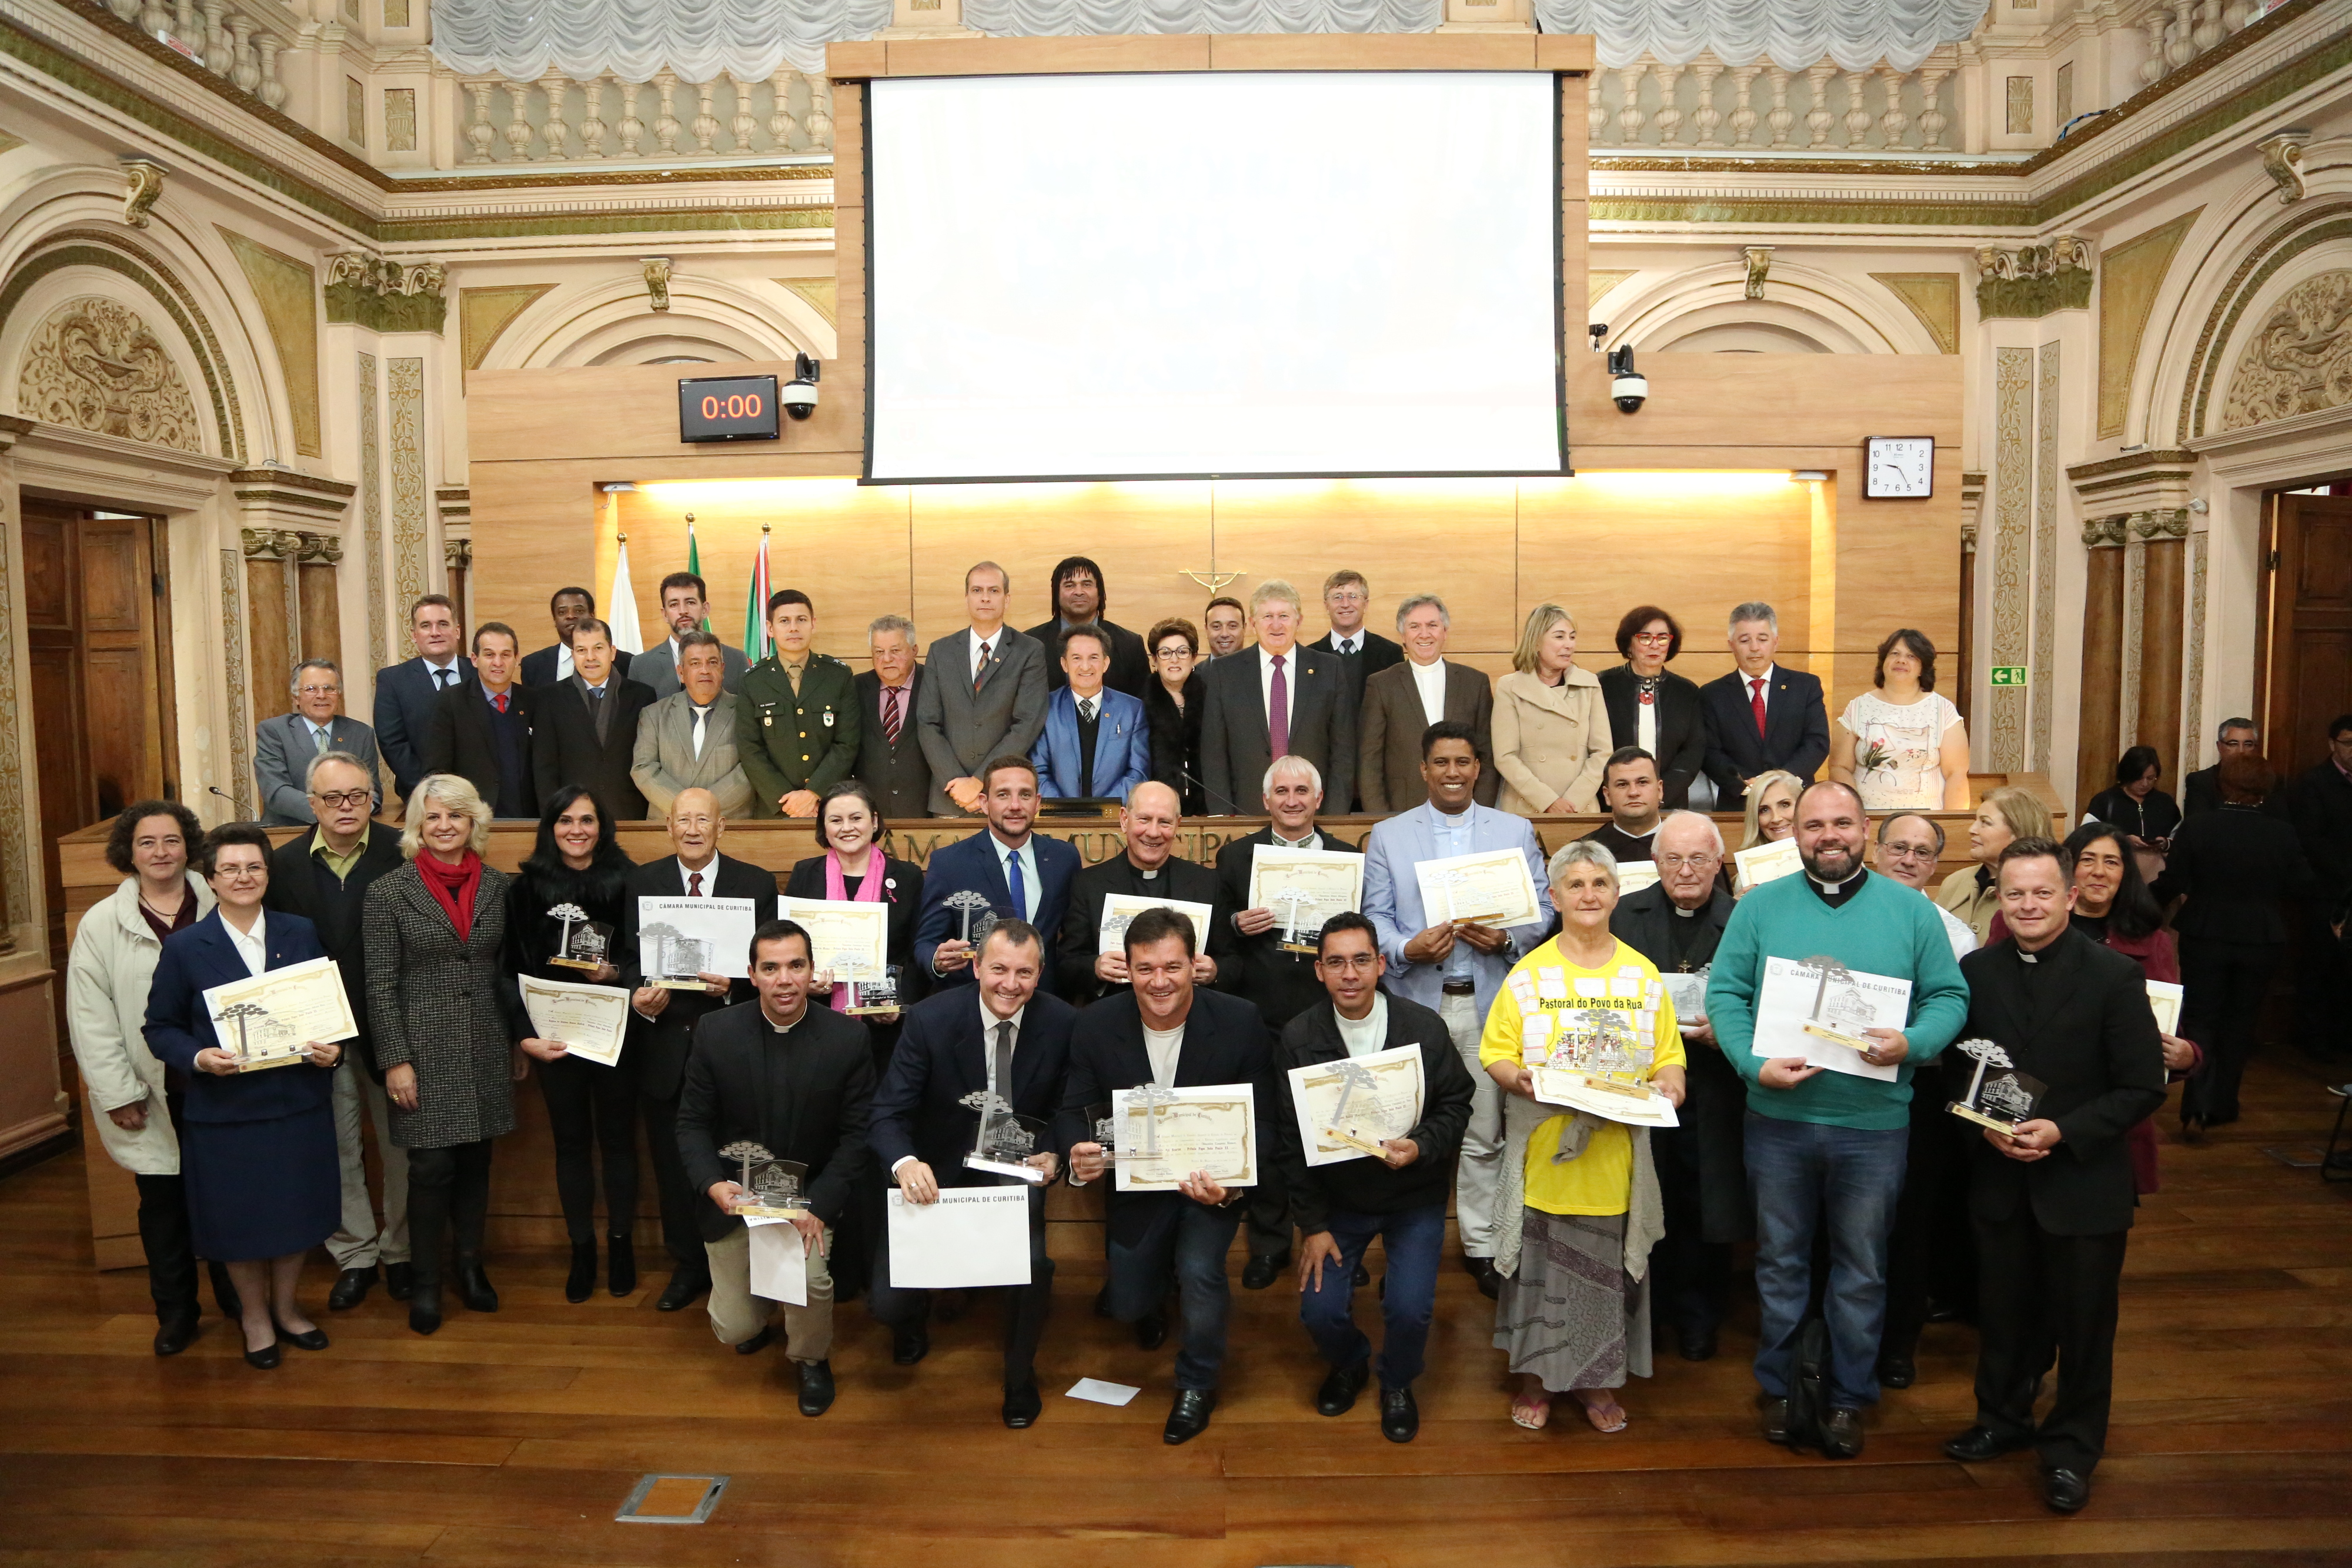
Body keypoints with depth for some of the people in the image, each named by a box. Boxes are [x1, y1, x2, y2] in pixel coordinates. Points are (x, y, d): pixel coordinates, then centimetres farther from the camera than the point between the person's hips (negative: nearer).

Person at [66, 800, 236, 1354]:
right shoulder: (102, 924, -1)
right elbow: (91, 1018, -2)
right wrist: (117, 1094, -6)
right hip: (150, 1092, 0)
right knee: (162, 1203, 10)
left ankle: (236, 1296, 30)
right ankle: (175, 1312, 27)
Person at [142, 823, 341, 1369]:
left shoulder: (301, 934, 1)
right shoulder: (184, 947, -5)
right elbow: (161, 1027, -2)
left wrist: (333, 1048, -12)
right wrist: (199, 1057, -20)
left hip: (300, 1102, 2)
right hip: (225, 1110, -2)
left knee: (296, 1212, 14)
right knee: (240, 1220, 12)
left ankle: (285, 1306, 37)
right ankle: (254, 1315, 35)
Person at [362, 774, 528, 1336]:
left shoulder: (498, 886, 5)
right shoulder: (388, 892, -4)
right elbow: (380, 985, -5)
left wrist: (520, 1041, 12)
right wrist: (395, 1060, -9)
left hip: (486, 1049, 3)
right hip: (426, 1049, -3)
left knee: (476, 1163, 11)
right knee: (431, 1168, 0)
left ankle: (470, 1265, 28)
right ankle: (426, 1283, 17)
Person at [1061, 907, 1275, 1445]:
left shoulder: (1241, 1024, -19)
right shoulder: (1096, 1026, -14)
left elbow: (1261, 1123, -13)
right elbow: (1074, 1109, -7)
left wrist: (1231, 1185, -32)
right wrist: (1078, 1152, -32)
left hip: (1213, 1178, -2)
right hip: (1135, 1179, 2)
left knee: (1200, 1269, -25)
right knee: (1127, 1305, 7)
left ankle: (1197, 1384, 7)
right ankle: (1154, 1300, 49)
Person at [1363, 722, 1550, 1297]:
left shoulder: (1517, 831, 9)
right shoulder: (1387, 836, 8)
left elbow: (1541, 909, 5)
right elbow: (1374, 916, 3)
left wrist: (1506, 940, -13)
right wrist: (1406, 949, -15)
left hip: (1489, 1003, 0)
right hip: (1415, 1004, 0)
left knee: (1485, 1135, 5)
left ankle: (1482, 1245, 19)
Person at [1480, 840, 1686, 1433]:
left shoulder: (1643, 975, 5)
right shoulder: (1528, 974, -2)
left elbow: (1668, 1056, 8)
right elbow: (1494, 1051, -2)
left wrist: (1667, 1082, -13)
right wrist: (1517, 1078, -22)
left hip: (1615, 1155, 2)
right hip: (1543, 1153, -2)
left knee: (1609, 1266, 11)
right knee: (1541, 1265, 8)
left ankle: (1597, 1380, 31)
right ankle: (1536, 1377, 27)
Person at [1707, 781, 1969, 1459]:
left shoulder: (1910, 910, 1)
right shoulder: (1760, 906, 0)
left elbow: (1950, 996, 0)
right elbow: (1725, 992, -4)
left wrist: (1913, 1043, -19)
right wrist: (1754, 1064, -18)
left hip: (1874, 1122, 0)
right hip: (1778, 1117, 0)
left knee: (1862, 1269, 12)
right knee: (1781, 1261, 14)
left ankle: (1848, 1397, 29)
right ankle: (1778, 1388, 30)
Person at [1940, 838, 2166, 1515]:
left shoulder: (2114, 976, -11)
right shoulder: (1976, 972, -1)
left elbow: (2143, 1087, -11)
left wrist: (2063, 1132, -21)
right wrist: (1985, 1127, -13)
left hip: (2083, 1182, -3)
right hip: (1998, 1176, 3)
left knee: (2082, 1321, 11)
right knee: (2004, 1311, 17)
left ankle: (2071, 1447, 30)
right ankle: (2003, 1417, 38)